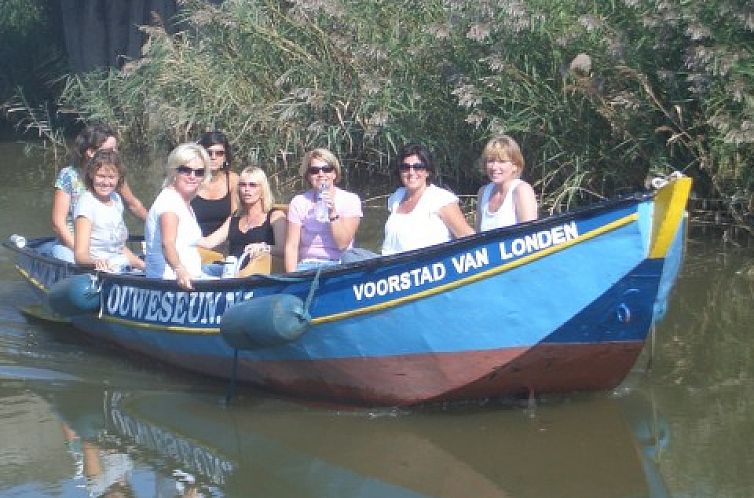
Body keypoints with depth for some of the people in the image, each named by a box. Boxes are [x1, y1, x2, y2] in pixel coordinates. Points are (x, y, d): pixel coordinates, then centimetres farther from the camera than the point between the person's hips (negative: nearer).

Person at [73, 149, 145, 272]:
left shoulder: (116, 199, 13)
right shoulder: (87, 202, -9)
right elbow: (80, 254, -18)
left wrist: (143, 265, 13)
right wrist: (96, 262, -38)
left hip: (123, 271, 7)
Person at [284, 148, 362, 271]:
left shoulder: (350, 200, 1)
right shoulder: (298, 202, 5)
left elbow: (342, 244, -6)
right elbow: (291, 246, 0)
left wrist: (332, 211, -16)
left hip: (339, 265, -1)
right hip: (308, 264, 1)